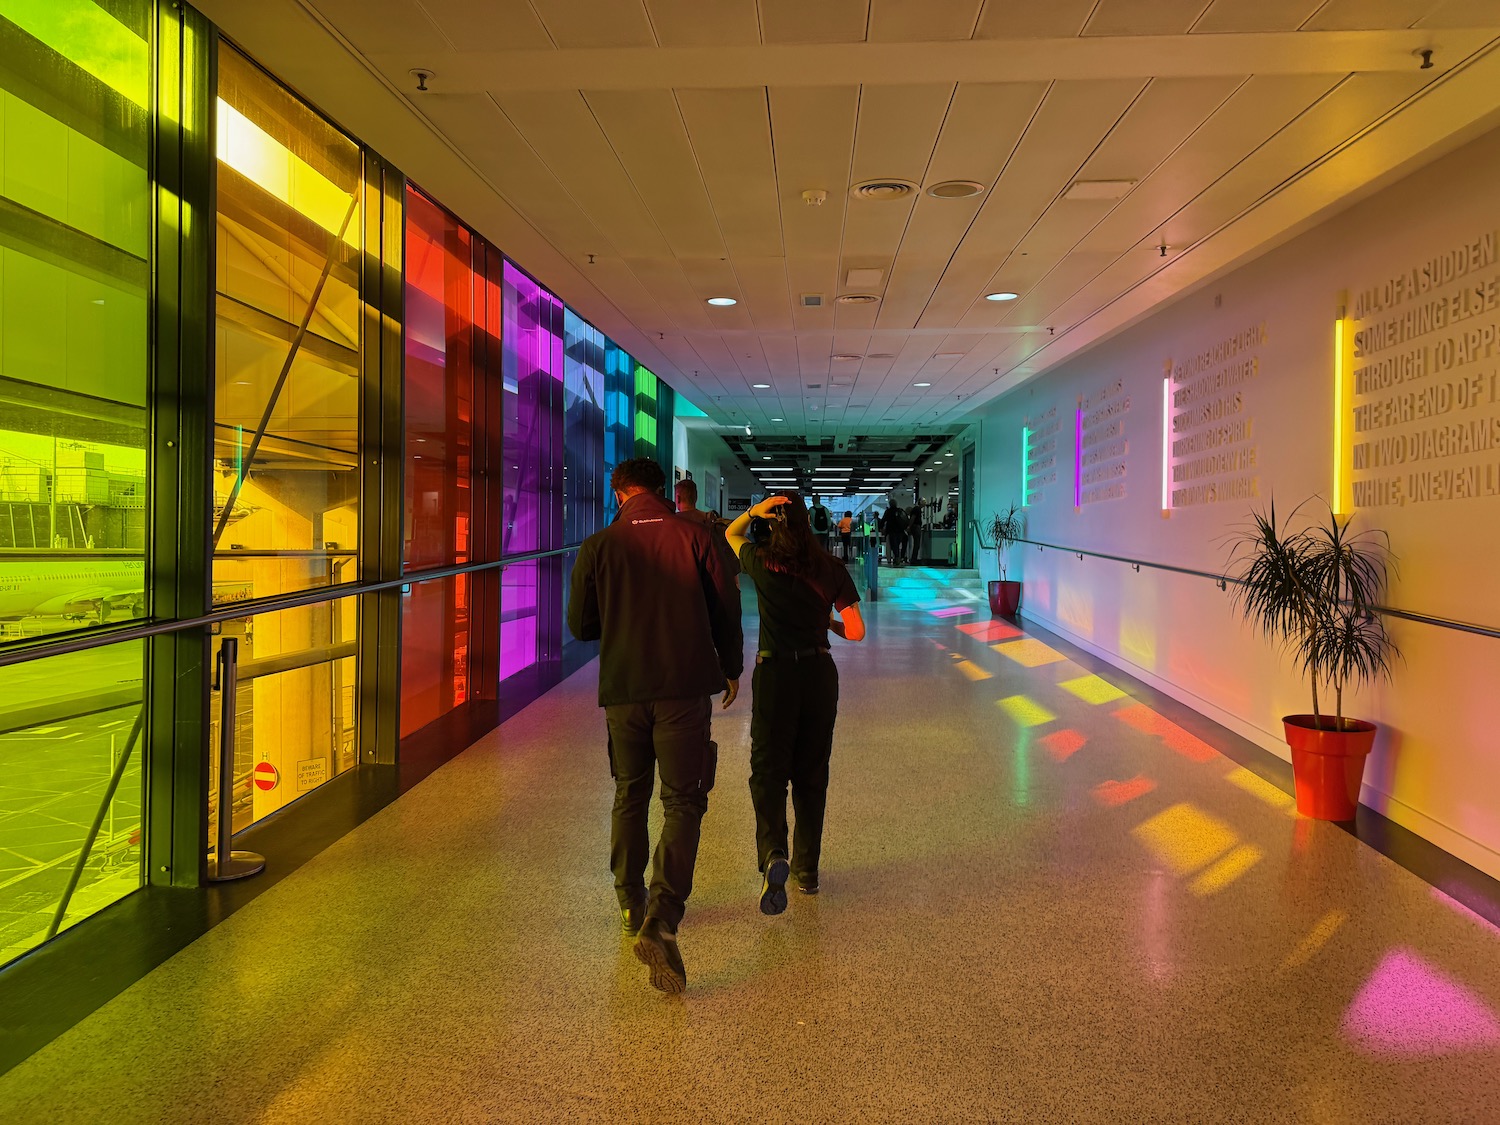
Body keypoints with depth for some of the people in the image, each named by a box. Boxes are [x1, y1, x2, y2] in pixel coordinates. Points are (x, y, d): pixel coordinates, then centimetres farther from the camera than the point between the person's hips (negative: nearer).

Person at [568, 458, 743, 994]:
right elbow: (726, 608, 2)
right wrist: (731, 668, 16)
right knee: (683, 801, 1)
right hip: (685, 688, -2)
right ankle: (662, 920, -13)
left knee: (630, 795, 19)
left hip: (622, 689, 2)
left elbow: (580, 625, 6)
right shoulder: (693, 536, -2)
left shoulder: (597, 547, 1)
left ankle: (631, 903, 32)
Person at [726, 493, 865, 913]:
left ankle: (773, 854, -23)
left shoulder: (763, 562, -2)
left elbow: (731, 535, 19)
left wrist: (752, 512, 1)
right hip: (819, 673, 2)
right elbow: (856, 632, 0)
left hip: (774, 672, -2)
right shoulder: (832, 570, 1)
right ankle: (807, 870, 22)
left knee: (768, 769, 2)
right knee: (811, 773, 14)